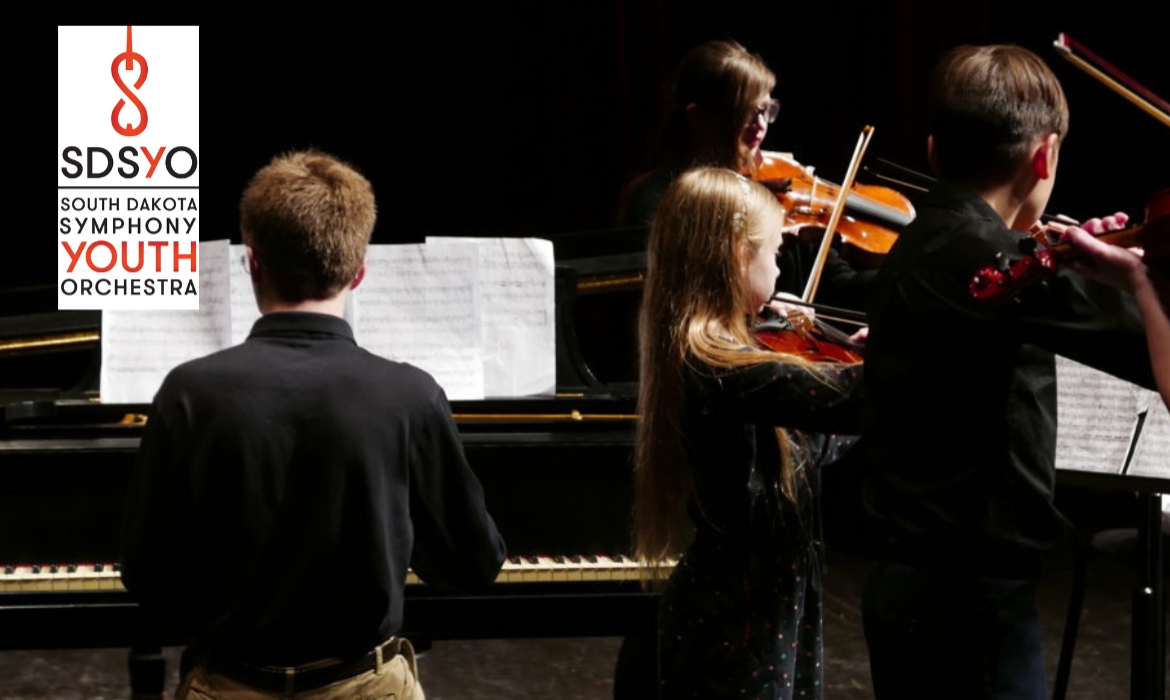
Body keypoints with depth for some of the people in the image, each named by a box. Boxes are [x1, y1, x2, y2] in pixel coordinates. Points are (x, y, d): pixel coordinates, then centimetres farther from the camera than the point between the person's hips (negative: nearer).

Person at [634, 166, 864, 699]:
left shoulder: (696, 350, 8)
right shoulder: (721, 367, -23)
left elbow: (803, 446, 16)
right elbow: (847, 399, -32)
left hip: (735, 606, 10)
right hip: (737, 623, -10)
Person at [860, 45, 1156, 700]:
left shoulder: (922, 249, 8)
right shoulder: (986, 258, -20)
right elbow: (1154, 350, -25)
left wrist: (1076, 261, 14)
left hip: (919, 588, 10)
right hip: (971, 601, -10)